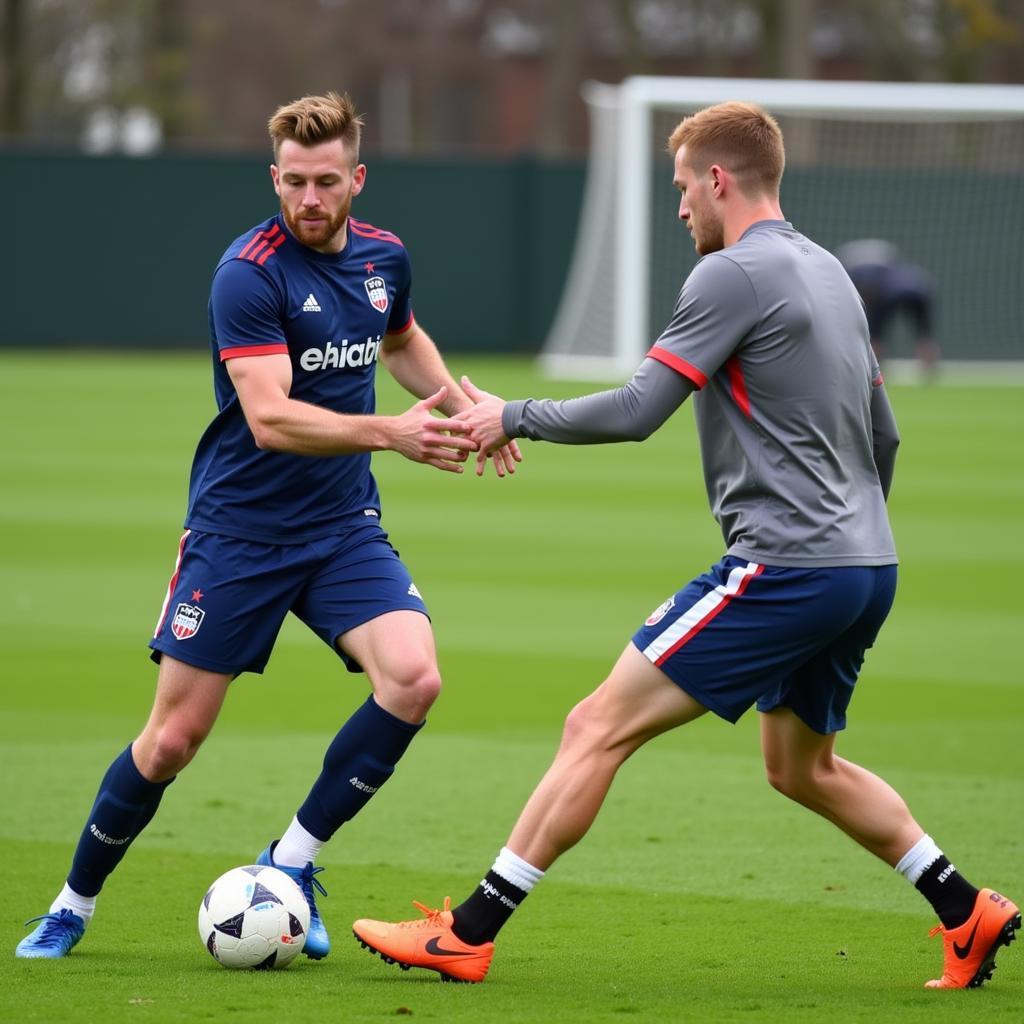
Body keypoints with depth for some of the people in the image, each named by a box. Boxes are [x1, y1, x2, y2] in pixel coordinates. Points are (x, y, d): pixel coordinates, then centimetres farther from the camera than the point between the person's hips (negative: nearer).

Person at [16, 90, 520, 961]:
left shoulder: (384, 258, 3)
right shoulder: (250, 272, -18)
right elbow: (271, 418, -28)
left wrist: (462, 404, 13)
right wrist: (391, 432, -37)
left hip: (344, 528, 5)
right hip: (239, 530, -5)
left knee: (413, 678, -20)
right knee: (173, 738, -2)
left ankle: (293, 861, -3)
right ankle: (74, 905, 21)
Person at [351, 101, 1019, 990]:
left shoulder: (737, 273, -11)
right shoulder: (829, 273, 16)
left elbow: (637, 410, -16)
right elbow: (883, 433, 23)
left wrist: (515, 417, -3)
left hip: (786, 568, -9)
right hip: (868, 567, 9)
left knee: (599, 726, -7)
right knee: (803, 767, 26)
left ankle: (469, 934, -8)